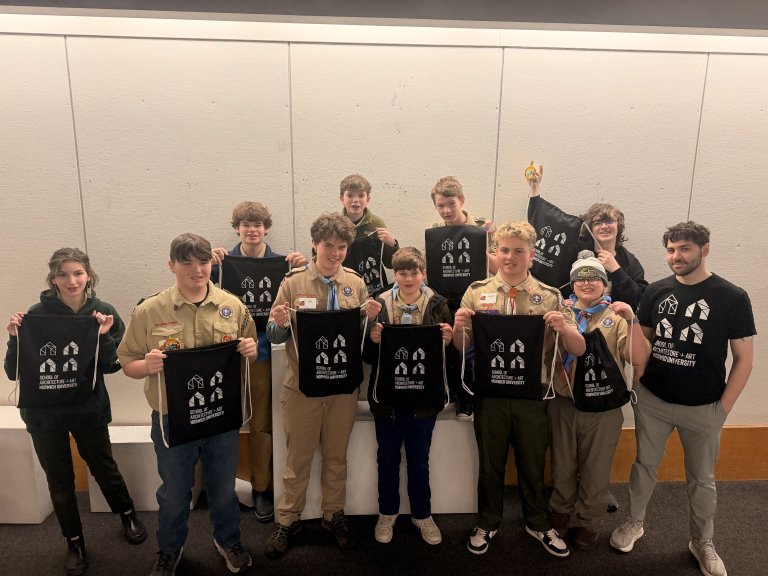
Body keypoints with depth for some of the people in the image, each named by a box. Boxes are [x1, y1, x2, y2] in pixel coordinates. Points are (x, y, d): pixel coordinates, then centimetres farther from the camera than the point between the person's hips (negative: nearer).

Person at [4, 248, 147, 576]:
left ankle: (127, 515, 43)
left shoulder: (104, 313, -9)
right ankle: (74, 542, 35)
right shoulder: (37, 314, -12)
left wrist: (103, 336, -24)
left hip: (89, 408, 0)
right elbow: (13, 372, -9)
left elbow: (111, 367, -8)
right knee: (60, 480, 15)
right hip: (44, 412, 0)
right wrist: (16, 338, -26)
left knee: (104, 466, 16)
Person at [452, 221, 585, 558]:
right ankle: (487, 524, 37)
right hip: (489, 393, 0)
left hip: (532, 394, 0)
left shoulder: (549, 297, -1)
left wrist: (564, 328, -23)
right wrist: (459, 327, -19)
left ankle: (538, 524, 40)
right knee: (490, 463, 16)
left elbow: (579, 350, -3)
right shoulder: (477, 292, -1)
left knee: (533, 464, 17)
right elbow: (461, 347, 3)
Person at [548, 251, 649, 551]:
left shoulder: (616, 317, -4)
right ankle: (561, 511, 40)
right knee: (563, 464, 17)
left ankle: (588, 521, 36)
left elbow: (639, 359, -14)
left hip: (603, 406, -1)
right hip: (563, 402, 1)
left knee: (595, 468, 15)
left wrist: (631, 320, -25)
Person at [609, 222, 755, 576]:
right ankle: (634, 522, 37)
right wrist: (638, 385, 1)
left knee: (701, 479, 15)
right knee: (644, 465, 16)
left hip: (703, 408, -2)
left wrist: (723, 408, -8)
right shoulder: (657, 291, -2)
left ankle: (702, 543, 36)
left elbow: (744, 359, -6)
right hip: (651, 400, 2)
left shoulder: (732, 298, -10)